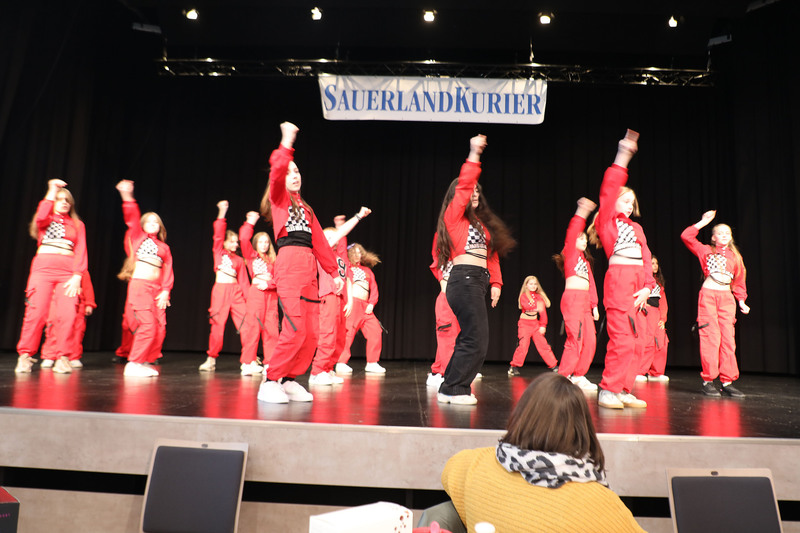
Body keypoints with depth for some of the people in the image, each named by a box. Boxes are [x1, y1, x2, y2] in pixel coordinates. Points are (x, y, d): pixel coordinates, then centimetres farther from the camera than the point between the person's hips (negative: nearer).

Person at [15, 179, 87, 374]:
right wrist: (52, 191, -2)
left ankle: (62, 357, -3)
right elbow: (40, 218, -9)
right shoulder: (46, 220, 17)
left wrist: (77, 276, -6)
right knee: (36, 312, -9)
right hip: (43, 267, -1)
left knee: (67, 314, -10)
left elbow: (81, 252, 7)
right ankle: (25, 355, 2)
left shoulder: (78, 225, 17)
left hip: (68, 272, 1)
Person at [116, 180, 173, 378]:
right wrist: (127, 196, -18)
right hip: (139, 285, -4)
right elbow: (132, 219, -4)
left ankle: (147, 362, 11)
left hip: (157, 289, 4)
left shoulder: (164, 247, 18)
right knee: (147, 325, -15)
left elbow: (168, 271, 10)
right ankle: (133, 364, -7)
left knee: (160, 328, -1)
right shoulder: (138, 237, 11)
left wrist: (165, 291, -2)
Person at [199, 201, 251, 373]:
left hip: (236, 291, 2)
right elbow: (218, 235, -3)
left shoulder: (239, 260, 14)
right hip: (220, 289, -2)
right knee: (217, 326, 1)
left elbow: (243, 281, 11)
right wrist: (222, 214, -9)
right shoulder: (218, 252, 10)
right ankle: (211, 360, 16)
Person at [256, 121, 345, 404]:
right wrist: (287, 143, -13)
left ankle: (289, 380, 16)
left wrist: (335, 271, 16)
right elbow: (277, 171, -13)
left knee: (311, 334, 3)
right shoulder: (279, 198, 9)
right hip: (289, 266, -7)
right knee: (294, 331, -15)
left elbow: (320, 242, 21)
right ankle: (270, 381, 0)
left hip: (310, 271, 7)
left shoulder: (306, 208, 25)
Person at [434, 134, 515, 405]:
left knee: (469, 339, 10)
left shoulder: (480, 222, 22)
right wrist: (474, 154, -14)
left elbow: (492, 254, 20)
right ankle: (453, 389, 0)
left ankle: (452, 389, 19)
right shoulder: (454, 215, 1)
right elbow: (463, 186, -13)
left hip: (477, 281, 9)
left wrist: (495, 282, 11)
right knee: (476, 341, -10)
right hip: (464, 279, -9)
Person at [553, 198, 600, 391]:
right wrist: (581, 213, -18)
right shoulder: (570, 253, 4)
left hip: (585, 301, 8)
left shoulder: (586, 260, 24)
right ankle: (563, 377, -8)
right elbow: (572, 232, -12)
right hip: (572, 298, -8)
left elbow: (591, 284, 21)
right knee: (575, 339, -14)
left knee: (590, 340, 5)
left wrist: (594, 305, 15)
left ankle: (579, 376, 15)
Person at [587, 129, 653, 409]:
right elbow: (609, 189, -9)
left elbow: (645, 257, 14)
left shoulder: (636, 227, 21)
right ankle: (608, 390, -3)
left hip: (639, 283, 7)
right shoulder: (606, 220, 5)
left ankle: (624, 390, 13)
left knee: (637, 341, 5)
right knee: (621, 339, -12)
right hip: (618, 279, -7)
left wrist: (647, 286, 1)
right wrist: (622, 156, -9)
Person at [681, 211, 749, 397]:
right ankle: (708, 380, -4)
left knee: (728, 339, -1)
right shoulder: (706, 250, 10)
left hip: (727, 298, 3)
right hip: (708, 295, -3)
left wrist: (741, 301, 10)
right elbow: (686, 236, 1)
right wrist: (703, 222, 3)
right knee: (711, 337, -9)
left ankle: (727, 382, 3)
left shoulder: (735, 256, 17)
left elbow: (739, 282, 20)